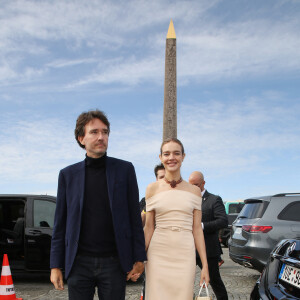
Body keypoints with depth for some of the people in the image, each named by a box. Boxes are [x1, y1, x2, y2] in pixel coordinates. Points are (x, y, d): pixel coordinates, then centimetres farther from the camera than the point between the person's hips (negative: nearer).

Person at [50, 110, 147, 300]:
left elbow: (135, 218, 3)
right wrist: (56, 265, 3)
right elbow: (60, 223, 7)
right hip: (79, 263, 1)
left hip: (114, 262, -1)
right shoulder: (68, 175, 5)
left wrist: (139, 259, -1)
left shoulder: (124, 169, 2)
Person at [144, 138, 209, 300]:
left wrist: (205, 265, 3)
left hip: (185, 255, 1)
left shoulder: (194, 191, 7)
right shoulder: (152, 188, 5)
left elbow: (197, 229, 7)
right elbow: (148, 227, 6)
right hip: (158, 254, 0)